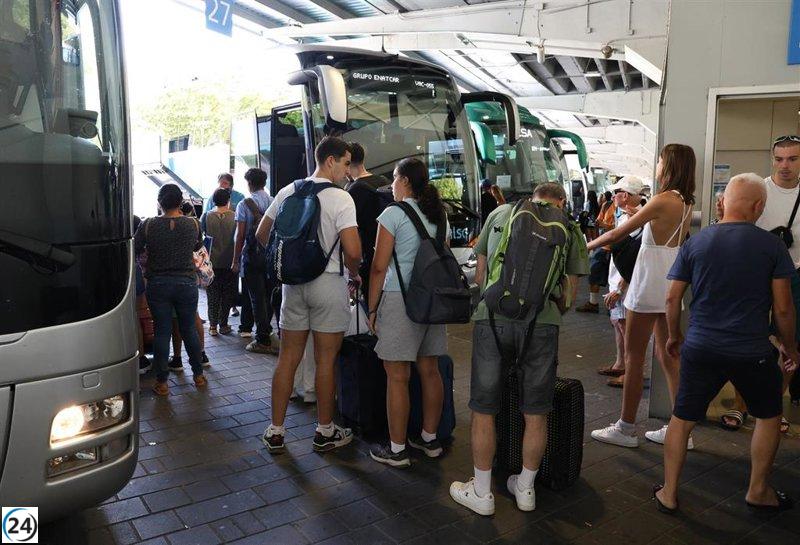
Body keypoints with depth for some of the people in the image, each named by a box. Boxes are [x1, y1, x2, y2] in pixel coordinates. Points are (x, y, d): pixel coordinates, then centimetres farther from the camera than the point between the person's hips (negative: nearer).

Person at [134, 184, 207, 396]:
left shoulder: (148, 225, -9)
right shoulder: (193, 224, -5)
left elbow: (136, 249, 1)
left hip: (158, 284, -1)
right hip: (186, 283, 1)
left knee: (161, 332, 6)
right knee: (189, 329, 14)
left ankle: (162, 382, 12)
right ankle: (198, 375, 24)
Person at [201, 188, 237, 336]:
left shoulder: (206, 216, -7)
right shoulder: (234, 217, -8)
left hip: (212, 262, 0)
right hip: (230, 262, 0)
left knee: (213, 295, 10)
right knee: (227, 295, 11)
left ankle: (213, 326, 11)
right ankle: (223, 325, 14)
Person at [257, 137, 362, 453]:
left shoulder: (287, 192, 6)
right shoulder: (340, 198, -12)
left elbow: (261, 235, 12)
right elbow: (352, 251, -20)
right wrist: (354, 275, 0)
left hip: (293, 282, 5)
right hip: (329, 284, -5)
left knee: (288, 358, 11)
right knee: (325, 361, 5)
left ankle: (275, 432, 18)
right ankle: (325, 432, 18)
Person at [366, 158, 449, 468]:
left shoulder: (393, 215, -8)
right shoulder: (439, 215, 12)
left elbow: (379, 267, -10)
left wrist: (372, 309, -3)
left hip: (400, 299, -7)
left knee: (397, 376, 0)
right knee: (429, 371, 14)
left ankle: (397, 451, 8)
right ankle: (430, 440, 26)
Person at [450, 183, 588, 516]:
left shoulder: (500, 213, 18)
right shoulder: (568, 228, 16)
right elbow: (570, 289, 14)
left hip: (492, 317, 0)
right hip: (541, 322, 1)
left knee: (483, 410, 11)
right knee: (536, 414, 15)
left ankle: (481, 494, 23)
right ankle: (525, 489, 31)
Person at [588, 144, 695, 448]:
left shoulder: (663, 200, -16)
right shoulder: (686, 202, 10)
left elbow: (618, 233, -16)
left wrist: (587, 246, -2)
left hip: (650, 283, -8)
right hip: (671, 283, 9)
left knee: (634, 356, 0)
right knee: (667, 354, 13)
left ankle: (626, 429, 9)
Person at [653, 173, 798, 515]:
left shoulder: (695, 243, -1)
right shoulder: (772, 246, -6)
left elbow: (672, 298, 2)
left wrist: (674, 335, 17)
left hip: (701, 349, 1)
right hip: (753, 352, -1)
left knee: (682, 419, 13)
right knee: (769, 416, 24)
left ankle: (668, 494, 20)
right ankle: (758, 491, 34)